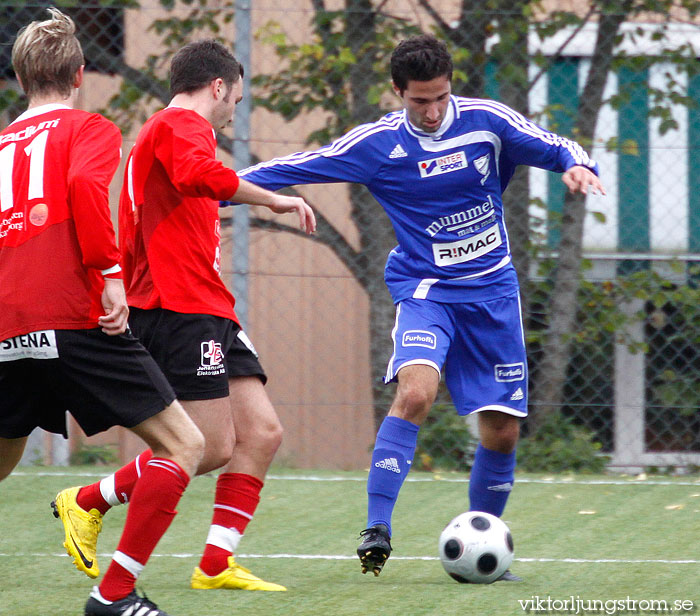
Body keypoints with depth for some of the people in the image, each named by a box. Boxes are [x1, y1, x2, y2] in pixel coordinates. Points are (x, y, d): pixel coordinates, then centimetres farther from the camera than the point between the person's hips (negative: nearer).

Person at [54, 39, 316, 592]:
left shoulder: (163, 132, 28)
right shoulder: (182, 124, -5)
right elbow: (201, 175, -29)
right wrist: (274, 199, -22)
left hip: (209, 314, 11)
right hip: (182, 308, -11)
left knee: (262, 432, 1)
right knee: (213, 446, -13)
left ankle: (217, 565, 0)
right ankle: (91, 501, 1)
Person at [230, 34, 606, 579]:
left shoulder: (487, 121, -5)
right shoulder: (378, 144, -7)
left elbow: (557, 148, 3)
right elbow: (295, 168, -3)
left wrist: (577, 166, -20)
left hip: (492, 288, 3)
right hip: (425, 286, -3)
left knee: (503, 430, 2)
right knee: (416, 390, -30)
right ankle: (377, 528, -26)